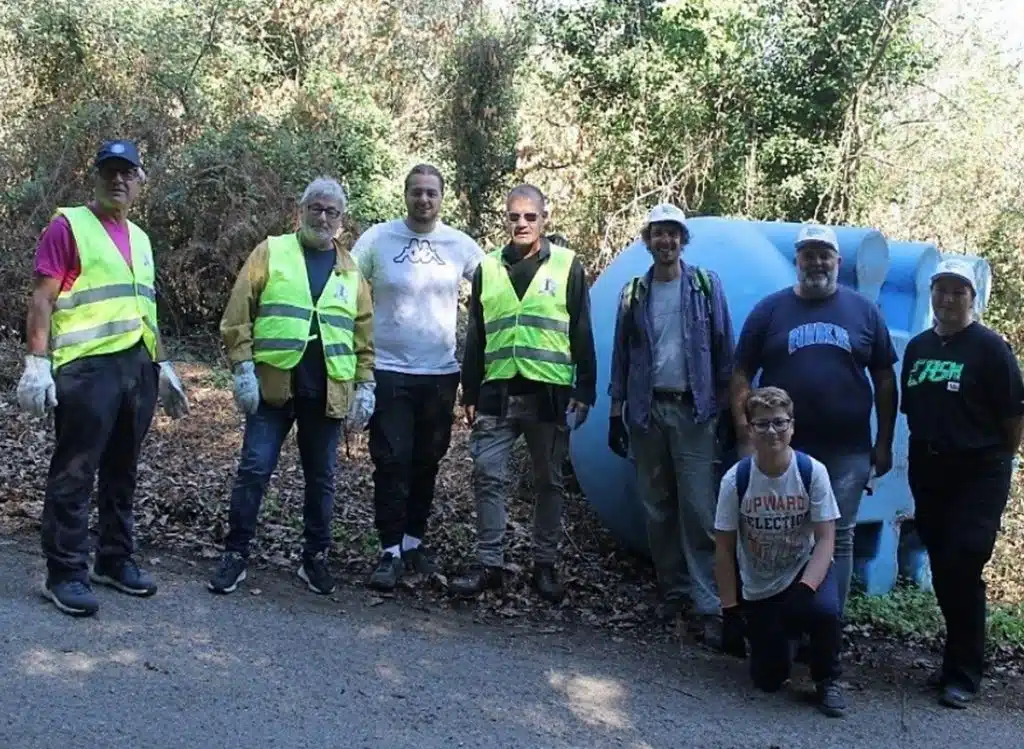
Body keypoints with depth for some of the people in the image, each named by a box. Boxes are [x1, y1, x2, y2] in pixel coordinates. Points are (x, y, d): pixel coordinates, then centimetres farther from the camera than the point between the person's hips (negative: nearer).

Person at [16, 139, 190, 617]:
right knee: (74, 474, -3)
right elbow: (42, 299, -8)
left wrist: (163, 367, 21)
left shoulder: (140, 239, 19)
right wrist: (37, 363, -16)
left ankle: (115, 560, 23)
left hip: (138, 368, 7)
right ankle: (65, 573, 4)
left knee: (122, 472, 13)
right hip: (87, 367, -7)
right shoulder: (68, 225, -2)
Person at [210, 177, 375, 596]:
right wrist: (243, 367, -10)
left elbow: (364, 333, 11)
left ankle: (315, 558, 23)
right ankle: (235, 555, 12)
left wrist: (365, 385, 4)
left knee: (321, 477, 10)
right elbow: (238, 315, -2)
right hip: (273, 384, -2)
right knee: (254, 470, 0)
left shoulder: (351, 270, 12)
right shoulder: (271, 252, 3)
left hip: (328, 391, 3)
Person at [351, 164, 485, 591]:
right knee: (392, 463, -2)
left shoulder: (460, 245, 1)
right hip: (389, 371, -2)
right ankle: (391, 551, 6)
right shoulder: (377, 239, -4)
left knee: (426, 462, 13)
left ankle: (415, 540, 28)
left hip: (440, 373, 2)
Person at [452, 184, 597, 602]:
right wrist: (470, 394, 9)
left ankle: (545, 566, 18)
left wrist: (584, 392, -3)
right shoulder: (487, 269, 10)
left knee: (548, 482, 7)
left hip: (549, 394, -2)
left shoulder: (568, 266, 2)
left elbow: (582, 335, 2)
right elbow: (475, 337, 12)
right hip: (497, 393, 2)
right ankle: (489, 564, 9)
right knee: (487, 476, -1)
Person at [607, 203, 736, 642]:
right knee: (656, 507, 8)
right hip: (647, 410, 3)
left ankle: (709, 605, -4)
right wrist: (616, 412, 8)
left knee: (698, 508, -7)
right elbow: (621, 355, 10)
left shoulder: (705, 285, 2)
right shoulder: (634, 293, 8)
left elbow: (723, 348, 2)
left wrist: (727, 407, -2)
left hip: (693, 410, -3)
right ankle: (672, 590, 20)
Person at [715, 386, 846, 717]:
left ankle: (827, 681, -4)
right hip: (758, 589, 1)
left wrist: (805, 589, -30)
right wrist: (730, 610, -10)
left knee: (824, 610, -35)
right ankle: (782, 632, 35)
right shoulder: (735, 479, -16)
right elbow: (724, 549, -8)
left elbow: (825, 540, -15)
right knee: (768, 681, 0)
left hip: (806, 571, -1)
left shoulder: (812, 472, -16)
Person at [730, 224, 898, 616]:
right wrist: (745, 437, -6)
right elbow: (742, 376, 1)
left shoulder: (863, 311, 6)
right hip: (780, 448, 0)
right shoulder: (770, 310, 3)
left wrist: (884, 442, 6)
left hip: (847, 451, 1)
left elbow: (884, 380, 9)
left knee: (838, 539, 7)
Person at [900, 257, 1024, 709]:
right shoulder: (918, 347, 8)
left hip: (978, 473, -5)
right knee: (941, 569, 10)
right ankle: (958, 659, 25)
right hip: (927, 470, 6)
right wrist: (928, 446, 11)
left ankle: (964, 674, 5)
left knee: (963, 568, -7)